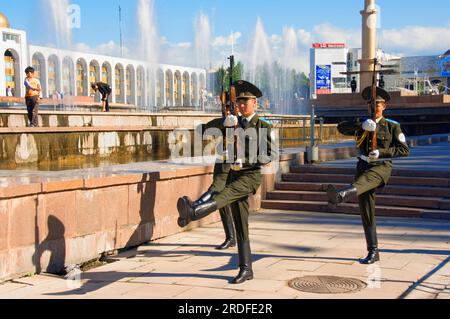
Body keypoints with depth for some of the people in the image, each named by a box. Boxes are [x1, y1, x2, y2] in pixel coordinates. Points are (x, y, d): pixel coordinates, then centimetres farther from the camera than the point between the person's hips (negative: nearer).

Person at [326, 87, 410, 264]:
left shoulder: (392, 126, 7)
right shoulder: (362, 125, 16)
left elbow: (404, 150, 0)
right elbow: (341, 128, -3)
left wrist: (381, 152, -14)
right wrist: (361, 125, -19)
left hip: (381, 167, -5)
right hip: (363, 166, 5)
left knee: (363, 181, -40)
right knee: (366, 212, 2)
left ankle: (341, 196, -73)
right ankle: (373, 252, 9)